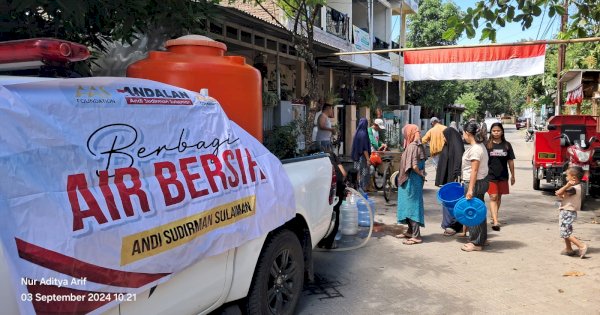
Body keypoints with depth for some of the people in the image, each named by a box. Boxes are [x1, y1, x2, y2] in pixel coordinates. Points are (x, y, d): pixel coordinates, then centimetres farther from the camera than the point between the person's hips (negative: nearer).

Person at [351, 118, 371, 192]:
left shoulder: (357, 133, 7)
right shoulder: (363, 134, -17)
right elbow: (365, 148, -20)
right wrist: (368, 159, -18)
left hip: (357, 156, 8)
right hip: (362, 157, -8)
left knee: (358, 174, 14)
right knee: (364, 174, -1)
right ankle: (362, 189, 2)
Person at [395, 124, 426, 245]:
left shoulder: (412, 146, -19)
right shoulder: (417, 145, 11)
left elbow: (414, 166, -25)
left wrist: (421, 174, -10)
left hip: (411, 181, -10)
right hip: (411, 181, 10)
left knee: (412, 206, -4)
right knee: (410, 206, 18)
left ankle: (416, 236, 2)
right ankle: (410, 231, 29)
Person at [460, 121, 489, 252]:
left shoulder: (475, 149, -20)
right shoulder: (479, 146, 11)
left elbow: (474, 170, -24)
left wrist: (470, 189, -26)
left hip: (475, 182, -10)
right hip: (480, 181, 10)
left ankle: (476, 243, 8)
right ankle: (482, 238, 30)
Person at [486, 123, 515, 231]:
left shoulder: (507, 145, 4)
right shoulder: (487, 145, -3)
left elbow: (510, 161, 9)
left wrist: (512, 175, 11)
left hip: (503, 176, 3)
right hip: (490, 175, -3)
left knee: (499, 197, 13)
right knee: (493, 197, -9)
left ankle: (494, 217, 28)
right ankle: (495, 221, -13)